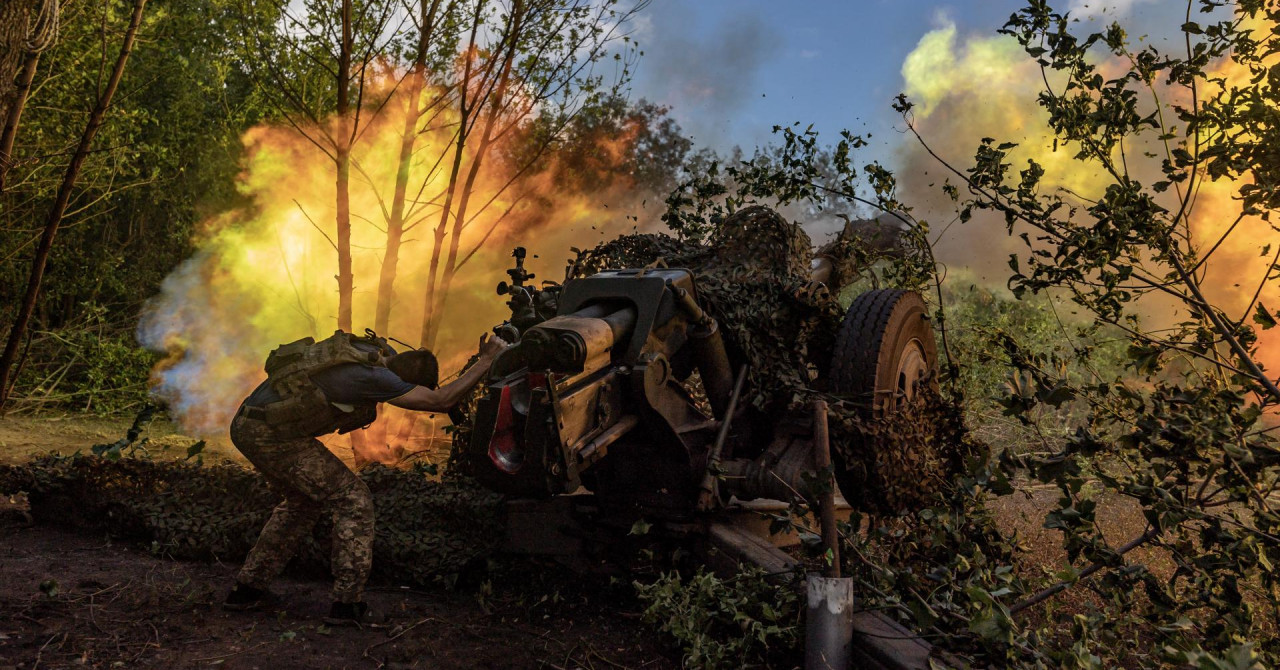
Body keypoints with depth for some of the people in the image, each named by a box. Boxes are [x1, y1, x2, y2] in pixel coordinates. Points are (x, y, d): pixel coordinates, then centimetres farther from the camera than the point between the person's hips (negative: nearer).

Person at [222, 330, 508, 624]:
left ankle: (247, 588, 30)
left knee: (304, 502, 26)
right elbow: (441, 401, -19)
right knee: (353, 500, -4)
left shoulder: (380, 348, 4)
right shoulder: (372, 375, -22)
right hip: (271, 435, -10)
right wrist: (487, 360, -14)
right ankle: (347, 603, -1)